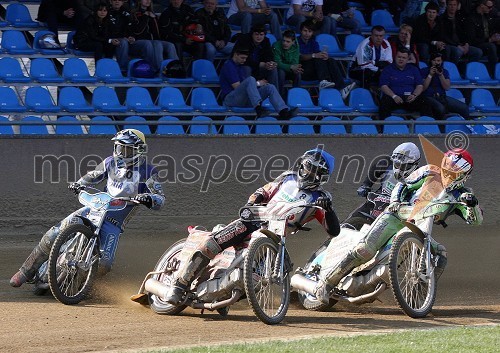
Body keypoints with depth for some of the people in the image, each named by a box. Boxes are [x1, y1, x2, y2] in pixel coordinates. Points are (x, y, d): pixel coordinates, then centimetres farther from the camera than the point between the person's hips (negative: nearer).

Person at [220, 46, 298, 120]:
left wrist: (259, 83, -3)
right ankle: (258, 108, -52)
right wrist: (257, 83, -5)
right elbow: (237, 86, -13)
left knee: (270, 87, -10)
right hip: (230, 99, -8)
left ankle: (284, 112, -34)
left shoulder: (241, 67, 24)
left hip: (244, 99, 8)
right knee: (250, 79, -32)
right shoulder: (228, 66, -5)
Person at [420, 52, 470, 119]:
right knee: (440, 108, -39)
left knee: (464, 108, -16)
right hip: (428, 97, -4)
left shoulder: (444, 72, 15)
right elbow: (423, 88, -6)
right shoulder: (424, 71, 5)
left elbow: (447, 88, 2)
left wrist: (441, 75, -9)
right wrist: (430, 75, -9)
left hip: (442, 97, 4)